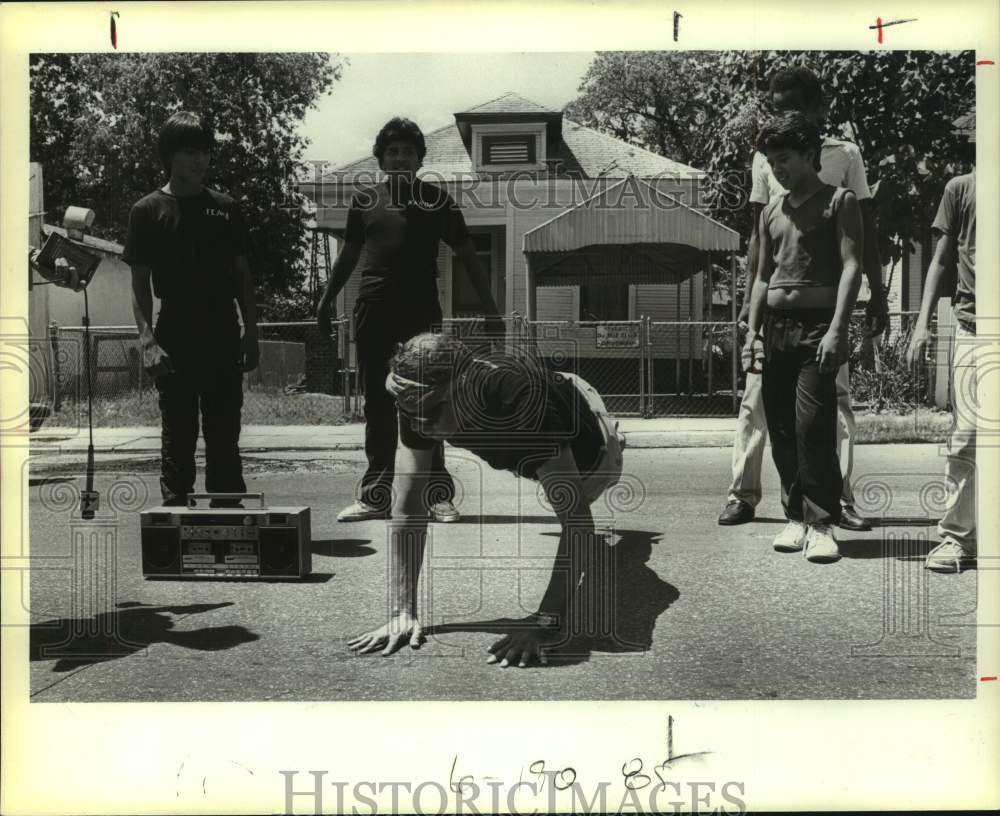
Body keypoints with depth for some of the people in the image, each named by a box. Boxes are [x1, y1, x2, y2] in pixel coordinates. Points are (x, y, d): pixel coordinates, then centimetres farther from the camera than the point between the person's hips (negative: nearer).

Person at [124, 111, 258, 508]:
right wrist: (148, 340, -10)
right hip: (175, 342, -2)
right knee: (178, 435, 2)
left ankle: (228, 509, 16)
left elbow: (242, 275, 12)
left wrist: (251, 333, 7)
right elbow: (139, 283, 0)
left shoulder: (226, 208, 10)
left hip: (223, 341, 3)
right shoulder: (147, 211, 2)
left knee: (225, 435, 8)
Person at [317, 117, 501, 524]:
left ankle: (439, 494, 4)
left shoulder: (437, 200, 6)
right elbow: (348, 255, 19)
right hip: (375, 313, 2)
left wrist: (489, 306, 3)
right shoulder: (365, 200, 11)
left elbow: (466, 254, 8)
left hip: (423, 313, -2)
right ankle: (375, 495, 13)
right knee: (378, 405, 6)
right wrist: (326, 300, 16)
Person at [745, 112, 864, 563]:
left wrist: (836, 329, -17)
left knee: (812, 425, -13)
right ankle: (796, 516, 12)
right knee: (781, 429, 4)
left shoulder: (839, 202, 2)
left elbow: (851, 267, -7)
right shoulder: (771, 212, 17)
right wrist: (753, 330, 9)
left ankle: (821, 524, -7)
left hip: (817, 327, -5)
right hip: (776, 330, 6)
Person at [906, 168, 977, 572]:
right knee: (966, 434, -5)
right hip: (972, 326, 0)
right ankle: (957, 538, 1)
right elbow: (942, 260, 9)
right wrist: (923, 322, 0)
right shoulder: (961, 187, 10)